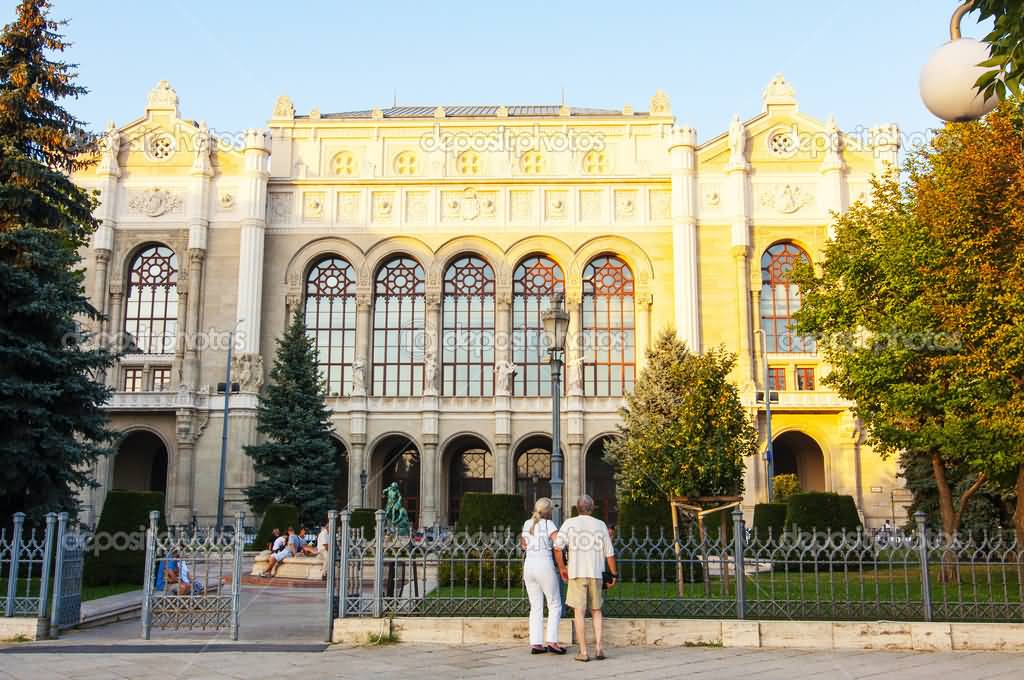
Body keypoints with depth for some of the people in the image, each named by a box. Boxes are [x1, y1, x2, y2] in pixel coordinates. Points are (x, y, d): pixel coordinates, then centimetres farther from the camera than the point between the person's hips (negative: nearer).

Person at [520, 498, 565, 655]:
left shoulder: (527, 524, 11)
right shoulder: (548, 524, -5)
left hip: (529, 565, 6)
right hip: (545, 565, -5)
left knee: (536, 607, 9)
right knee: (554, 605, 3)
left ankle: (535, 643, 4)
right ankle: (551, 641, -6)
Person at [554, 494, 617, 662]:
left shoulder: (569, 523, 1)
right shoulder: (601, 525, 6)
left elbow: (557, 547, -9)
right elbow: (609, 553, 6)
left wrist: (561, 568, 3)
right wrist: (613, 574, 16)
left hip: (576, 573, -2)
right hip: (596, 573, 2)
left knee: (579, 612, 1)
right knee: (596, 611, 14)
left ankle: (583, 652, -2)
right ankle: (599, 647, 3)